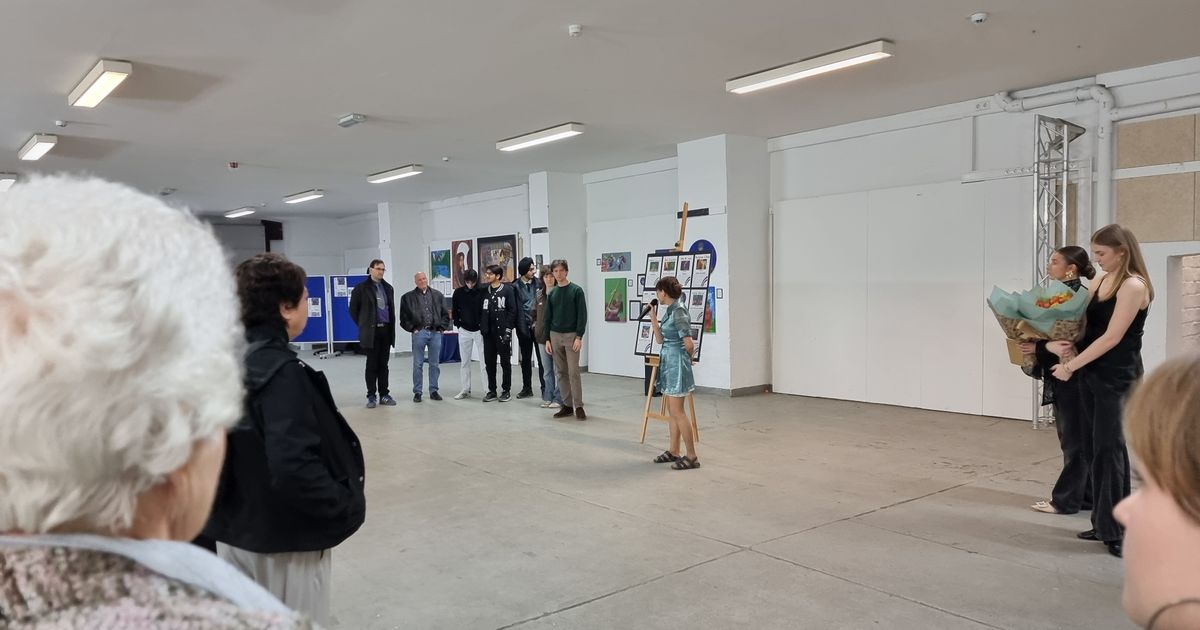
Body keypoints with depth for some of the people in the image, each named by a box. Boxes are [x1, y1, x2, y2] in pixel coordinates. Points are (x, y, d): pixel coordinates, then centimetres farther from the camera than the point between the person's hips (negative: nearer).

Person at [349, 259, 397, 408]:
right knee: (372, 365, 0)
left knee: (383, 364, 8)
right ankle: (371, 396, 7)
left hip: (386, 330, 4)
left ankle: (384, 394, 14)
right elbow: (353, 309, 2)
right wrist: (363, 325, 3)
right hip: (371, 331, -4)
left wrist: (391, 326, 10)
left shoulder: (388, 288, 13)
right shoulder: (361, 288, -2)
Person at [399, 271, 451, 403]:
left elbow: (445, 314, 12)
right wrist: (412, 328, -4)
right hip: (419, 333, -2)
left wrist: (442, 327, 2)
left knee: (435, 364, 7)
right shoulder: (408, 297, 4)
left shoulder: (438, 295, 11)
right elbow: (404, 317, 4)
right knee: (418, 364, 2)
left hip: (435, 333, 2)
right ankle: (417, 392, 10)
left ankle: (433, 391, 16)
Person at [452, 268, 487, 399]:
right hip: (464, 330, 3)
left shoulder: (482, 292, -11)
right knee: (465, 361, 9)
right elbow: (454, 310, 10)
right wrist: (458, 324, 5)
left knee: (484, 361, -2)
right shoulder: (458, 292, -2)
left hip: (479, 330, -3)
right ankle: (466, 389, 18)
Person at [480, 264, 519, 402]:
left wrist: (508, 328, -13)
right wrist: (482, 326, 3)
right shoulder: (485, 291, 11)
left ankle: (506, 390, 12)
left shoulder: (508, 290, -4)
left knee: (505, 362, 3)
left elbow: (513, 310, -7)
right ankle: (492, 390, 16)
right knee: (489, 362, 7)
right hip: (488, 332, 5)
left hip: (502, 332, -5)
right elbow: (482, 311, 12)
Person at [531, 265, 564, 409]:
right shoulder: (539, 294, 10)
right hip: (542, 336, 6)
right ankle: (547, 397, 20)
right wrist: (535, 326, 13)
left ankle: (558, 399, 5)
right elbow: (534, 313, 23)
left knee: (558, 369, -1)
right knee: (546, 370, 12)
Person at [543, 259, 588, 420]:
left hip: (571, 336, -5)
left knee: (573, 372, -8)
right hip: (555, 336, 5)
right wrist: (547, 339, 7)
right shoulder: (552, 293, 10)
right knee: (560, 372, 6)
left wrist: (579, 337, -14)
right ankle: (567, 405, 13)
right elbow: (548, 317, 13)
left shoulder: (576, 290, -3)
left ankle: (578, 406, -3)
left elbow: (582, 315, -7)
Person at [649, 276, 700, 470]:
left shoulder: (678, 312, -19)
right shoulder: (669, 311, 10)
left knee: (677, 411, -6)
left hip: (676, 364, -10)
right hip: (668, 363, 10)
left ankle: (692, 457, 0)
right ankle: (673, 451, 23)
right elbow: (660, 339, 15)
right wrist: (653, 317, 9)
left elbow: (689, 344, -19)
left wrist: (686, 360, 0)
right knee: (672, 410, 14)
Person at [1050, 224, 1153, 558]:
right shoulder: (1101, 282, 11)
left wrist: (1070, 366, -15)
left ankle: (1117, 529, 4)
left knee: (1110, 449, -5)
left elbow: (1112, 338, -18)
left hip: (1118, 379, -7)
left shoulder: (1133, 286, -13)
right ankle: (1103, 523, 17)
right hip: (1092, 376, 7)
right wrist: (1058, 342, -7)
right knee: (1097, 449, 10)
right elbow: (1084, 324, 14)